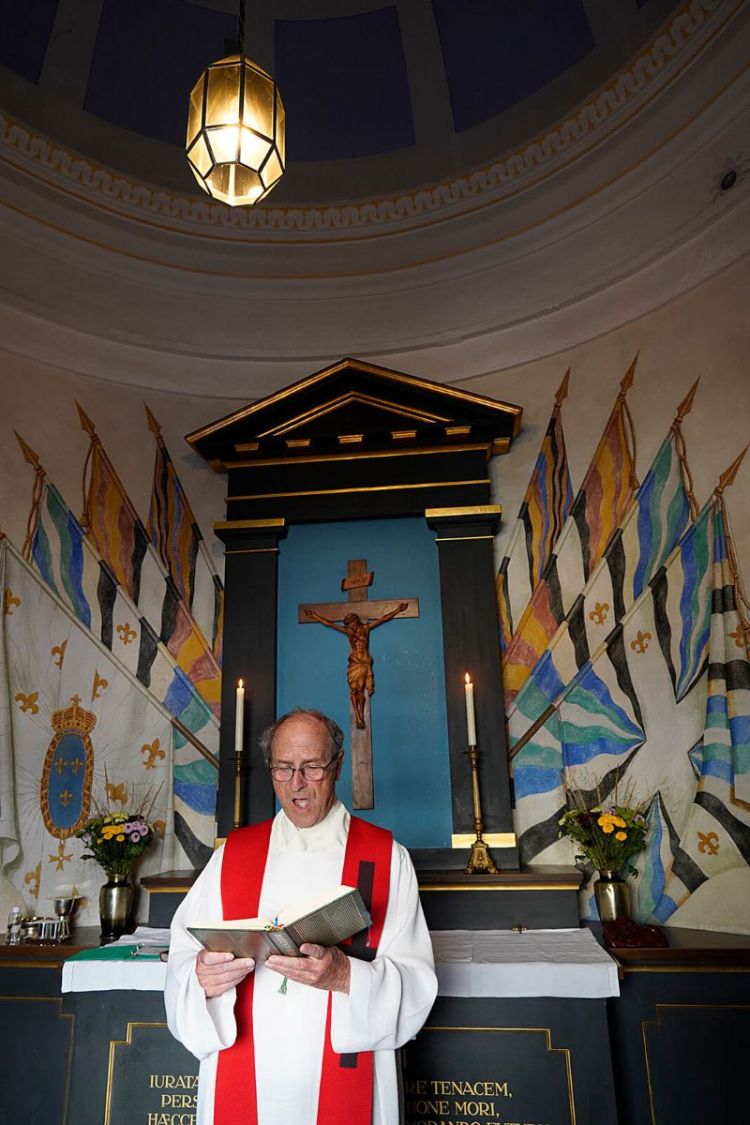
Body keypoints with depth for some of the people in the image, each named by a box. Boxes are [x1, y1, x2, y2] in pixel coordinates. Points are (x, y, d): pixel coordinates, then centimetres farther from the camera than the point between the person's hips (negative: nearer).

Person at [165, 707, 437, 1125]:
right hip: (240, 1086, 2)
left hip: (343, 1086, -1)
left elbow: (417, 983, -10)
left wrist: (344, 976, -27)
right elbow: (183, 962, 0)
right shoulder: (231, 854, 3)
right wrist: (202, 977, -22)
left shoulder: (387, 858, -4)